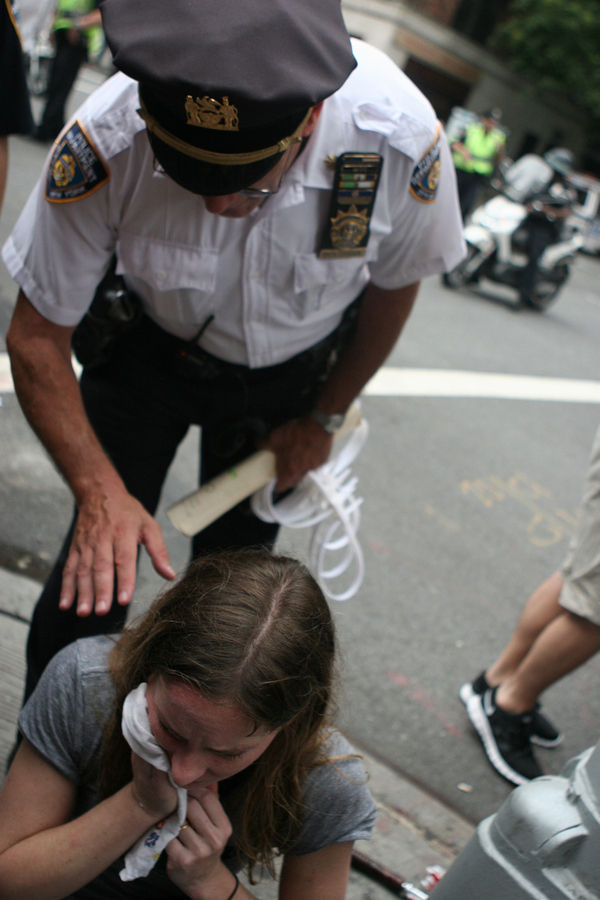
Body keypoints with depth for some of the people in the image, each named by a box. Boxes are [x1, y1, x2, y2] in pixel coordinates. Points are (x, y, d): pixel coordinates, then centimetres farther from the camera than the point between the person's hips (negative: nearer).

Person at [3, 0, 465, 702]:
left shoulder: (403, 138, -33)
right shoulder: (106, 141, -37)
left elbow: (393, 288, -9)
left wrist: (324, 417, 1)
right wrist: (99, 488, -34)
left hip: (290, 373, 1)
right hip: (147, 347, -1)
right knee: (94, 580, -2)